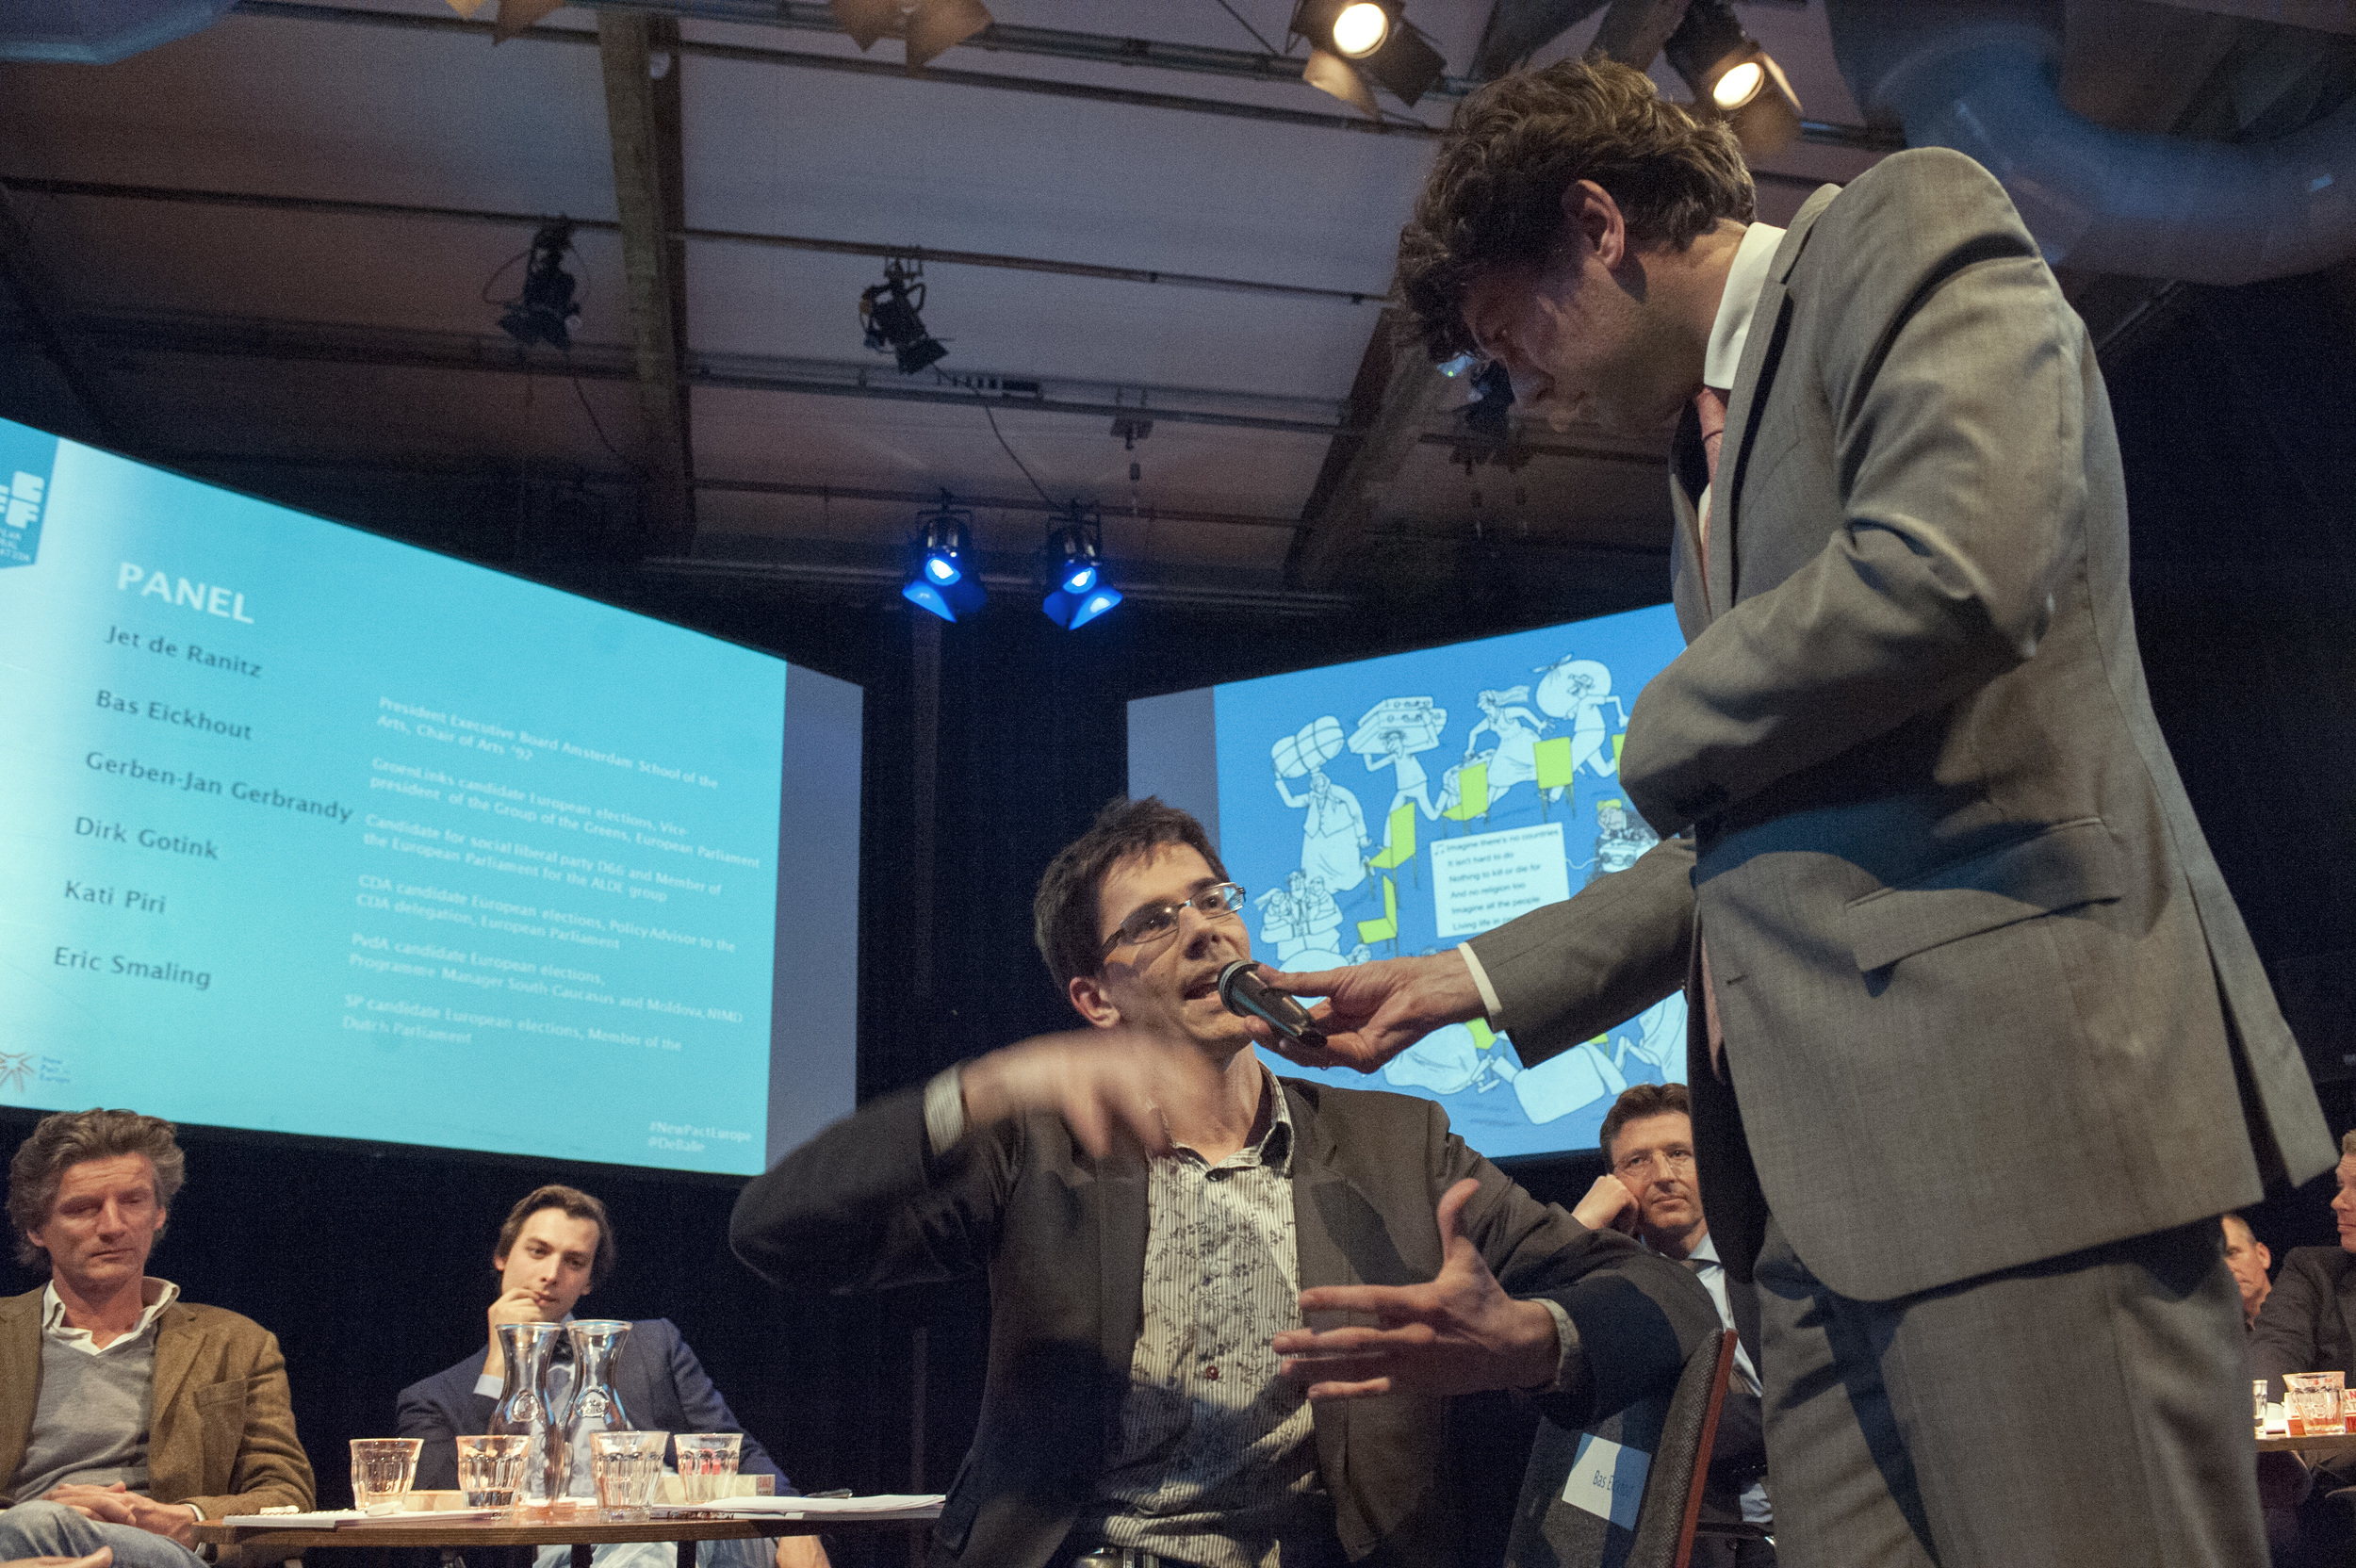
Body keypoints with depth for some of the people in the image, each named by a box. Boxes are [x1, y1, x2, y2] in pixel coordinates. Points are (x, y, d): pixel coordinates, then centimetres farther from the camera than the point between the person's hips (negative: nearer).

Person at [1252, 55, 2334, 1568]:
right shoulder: (1713, 450, 25)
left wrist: (1667, 732, -3)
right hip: (1826, 1161, 8)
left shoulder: (1909, 227, 2)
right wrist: (1469, 980, 23)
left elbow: (1954, 568, -19)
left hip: (2015, 1084, -8)